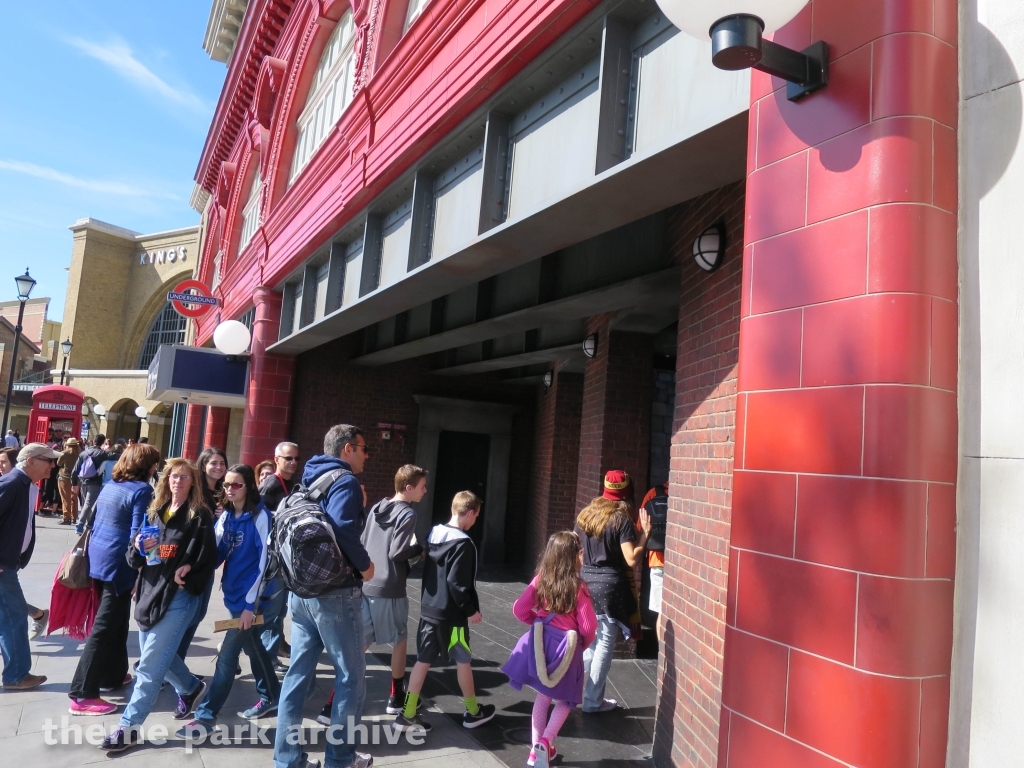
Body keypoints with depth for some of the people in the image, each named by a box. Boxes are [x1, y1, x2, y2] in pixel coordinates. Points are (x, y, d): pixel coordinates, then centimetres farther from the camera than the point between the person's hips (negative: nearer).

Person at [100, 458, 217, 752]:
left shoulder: (200, 516, -5)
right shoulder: (154, 512, 11)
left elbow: (208, 560, -7)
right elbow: (134, 559, 12)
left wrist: (187, 579, -20)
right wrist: (138, 547, -9)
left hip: (179, 597, -7)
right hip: (149, 591, 7)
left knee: (150, 664, -4)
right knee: (158, 655, 18)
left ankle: (128, 727, 7)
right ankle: (191, 687, 42)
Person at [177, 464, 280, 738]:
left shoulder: (260, 516, -14)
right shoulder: (226, 516, 6)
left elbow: (264, 560, -15)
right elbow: (216, 553, 3)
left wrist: (250, 604, -17)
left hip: (249, 596, -7)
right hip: (233, 592, 7)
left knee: (227, 654, -2)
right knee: (252, 646, 18)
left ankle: (206, 716, 9)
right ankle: (271, 697, 34)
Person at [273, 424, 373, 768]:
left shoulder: (310, 481, 15)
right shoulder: (344, 481, -12)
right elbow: (341, 528, -28)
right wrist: (365, 565, -15)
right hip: (336, 593, -8)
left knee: (297, 673, 14)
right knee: (351, 675, 6)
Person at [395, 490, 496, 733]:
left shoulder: (434, 535, 6)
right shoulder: (463, 543, -19)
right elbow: (457, 583, -22)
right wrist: (470, 610, -12)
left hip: (428, 609, 7)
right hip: (451, 614, -7)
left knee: (423, 660, 10)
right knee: (463, 661, 9)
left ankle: (408, 715, 13)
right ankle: (473, 711, 25)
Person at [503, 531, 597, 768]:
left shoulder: (540, 580, -6)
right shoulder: (578, 587, -16)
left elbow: (519, 610, -2)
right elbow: (588, 627, -13)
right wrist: (583, 643, 8)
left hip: (540, 642, 4)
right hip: (567, 646, -3)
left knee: (543, 696, 21)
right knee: (565, 700, 17)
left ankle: (536, 748, 24)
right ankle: (545, 742, 0)